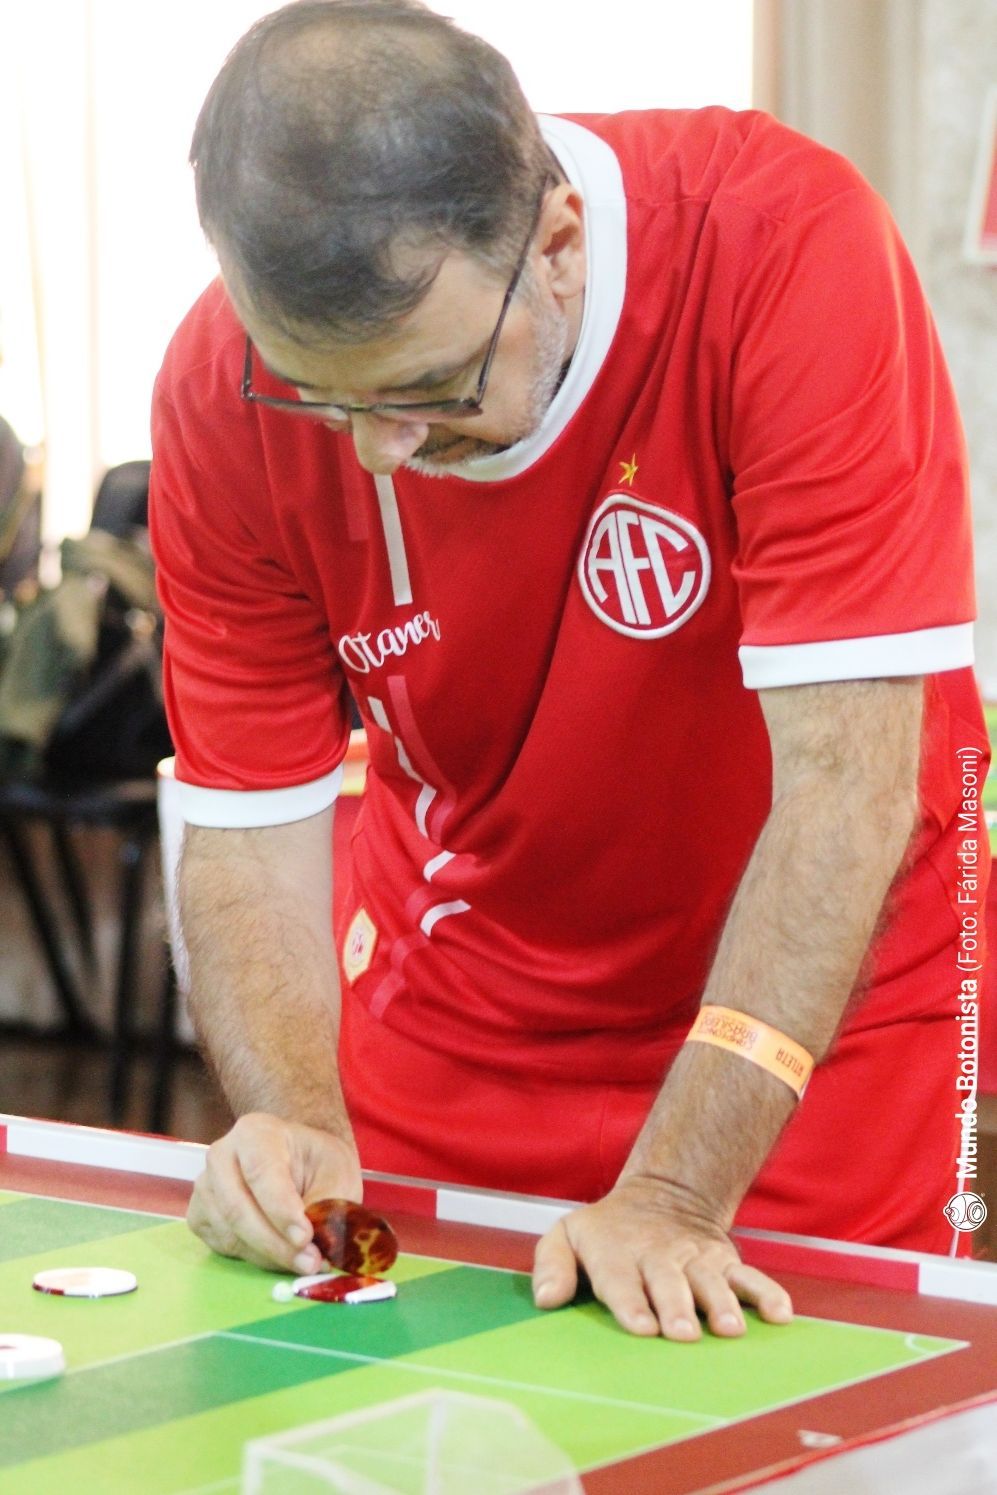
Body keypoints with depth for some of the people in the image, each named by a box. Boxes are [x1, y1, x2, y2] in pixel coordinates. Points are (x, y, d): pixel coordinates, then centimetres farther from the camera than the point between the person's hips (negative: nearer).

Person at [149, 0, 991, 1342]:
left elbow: (846, 786, -32)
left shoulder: (790, 250, -30)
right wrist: (296, 1128, -31)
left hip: (810, 1031, -2)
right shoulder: (222, 393, -19)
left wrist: (673, 1197, -36)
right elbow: (252, 830, -13)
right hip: (450, 1018, 3)